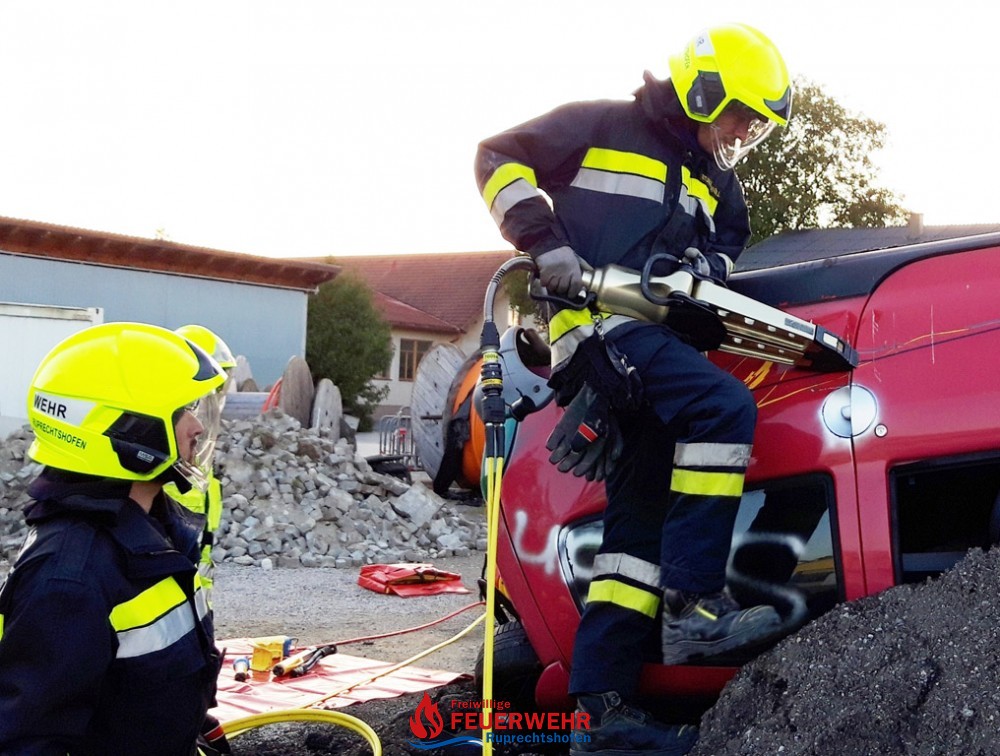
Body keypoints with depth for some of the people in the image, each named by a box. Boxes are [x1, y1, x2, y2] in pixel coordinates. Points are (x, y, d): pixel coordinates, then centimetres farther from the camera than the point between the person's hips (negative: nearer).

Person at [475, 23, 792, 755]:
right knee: (725, 406, -30)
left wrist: (703, 267, 2)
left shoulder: (717, 188, 24)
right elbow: (499, 158, 3)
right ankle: (692, 603, -28)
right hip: (602, 321, -8)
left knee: (641, 517, -1)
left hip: (662, 334, 8)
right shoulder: (603, 128, 4)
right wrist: (545, 243, -12)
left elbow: (725, 249, 28)